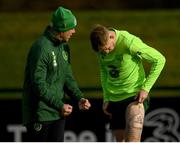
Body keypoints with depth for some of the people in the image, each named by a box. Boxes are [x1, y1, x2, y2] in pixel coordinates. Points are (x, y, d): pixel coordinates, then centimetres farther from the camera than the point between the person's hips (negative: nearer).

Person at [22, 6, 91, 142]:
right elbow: (38, 84, -21)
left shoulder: (64, 47, 10)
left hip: (58, 114, 8)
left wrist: (79, 98, -1)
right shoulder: (41, 48, -19)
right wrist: (59, 105, -20)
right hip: (39, 114, -8)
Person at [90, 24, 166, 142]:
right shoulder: (101, 45, -2)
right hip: (114, 100, 6)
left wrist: (146, 88, -15)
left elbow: (159, 59, -13)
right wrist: (106, 98, 10)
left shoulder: (129, 43, -21)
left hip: (135, 96, -6)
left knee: (131, 139, -18)